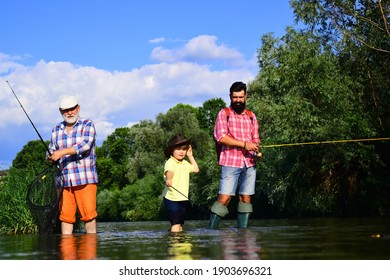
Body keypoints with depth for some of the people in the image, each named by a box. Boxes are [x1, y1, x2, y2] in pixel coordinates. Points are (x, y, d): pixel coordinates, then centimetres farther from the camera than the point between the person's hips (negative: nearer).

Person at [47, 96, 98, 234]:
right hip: (63, 180, 4)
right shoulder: (57, 129, 17)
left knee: (88, 214, -8)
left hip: (84, 179, -4)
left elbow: (85, 145, -13)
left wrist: (62, 152, -20)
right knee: (65, 216, 1)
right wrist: (51, 157, -6)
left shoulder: (87, 125, 3)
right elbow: (52, 149, 18)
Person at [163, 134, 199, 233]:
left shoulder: (185, 163, 14)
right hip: (171, 198, -8)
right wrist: (169, 179, -56)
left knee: (180, 224, 12)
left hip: (183, 199, 8)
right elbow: (169, 171, -34)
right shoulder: (170, 162, -12)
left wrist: (190, 156, 22)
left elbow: (196, 169, 28)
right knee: (176, 223, -15)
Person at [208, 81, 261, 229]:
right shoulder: (224, 114, 3)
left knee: (245, 198, 4)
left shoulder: (251, 116, 17)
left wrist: (257, 152, -3)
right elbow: (220, 136, -10)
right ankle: (211, 231, -8)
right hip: (230, 163, -5)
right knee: (224, 198, -11)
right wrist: (244, 144, -16)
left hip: (249, 163, 5)